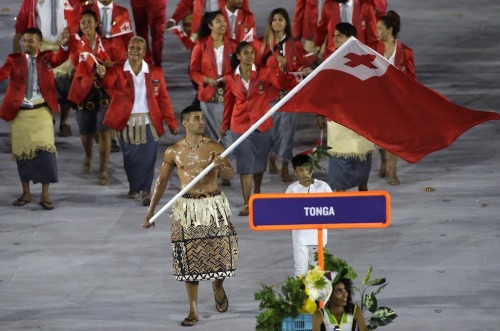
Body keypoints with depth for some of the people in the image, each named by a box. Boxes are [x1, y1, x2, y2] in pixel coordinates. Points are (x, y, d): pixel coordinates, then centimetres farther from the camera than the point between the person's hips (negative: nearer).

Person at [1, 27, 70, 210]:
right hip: (19, 113, 1)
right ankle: (26, 193, 21)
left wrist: (64, 45, -38)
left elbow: (60, 58, -17)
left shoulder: (46, 58, 3)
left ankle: (45, 195, 1)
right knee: (21, 152, 8)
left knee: (45, 151, -6)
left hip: (41, 111, -1)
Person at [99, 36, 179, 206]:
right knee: (130, 157, 7)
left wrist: (171, 122, 1)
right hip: (126, 122, 0)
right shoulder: (118, 70, -1)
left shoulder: (155, 72, 5)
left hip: (148, 122, 0)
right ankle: (133, 187, 27)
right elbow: (108, 83, -22)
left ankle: (146, 191, -2)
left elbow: (163, 98, 5)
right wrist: (102, 75, -47)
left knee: (148, 157, -7)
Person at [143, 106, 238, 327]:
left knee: (222, 251, -4)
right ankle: (193, 311, 7)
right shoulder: (173, 152, 2)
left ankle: (218, 286, 31)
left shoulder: (214, 147, 1)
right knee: (190, 258, 0)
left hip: (214, 205, 0)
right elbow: (162, 181, 9)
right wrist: (151, 209, 6)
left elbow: (230, 175, -5)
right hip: (188, 208, 0)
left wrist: (221, 165, -27)